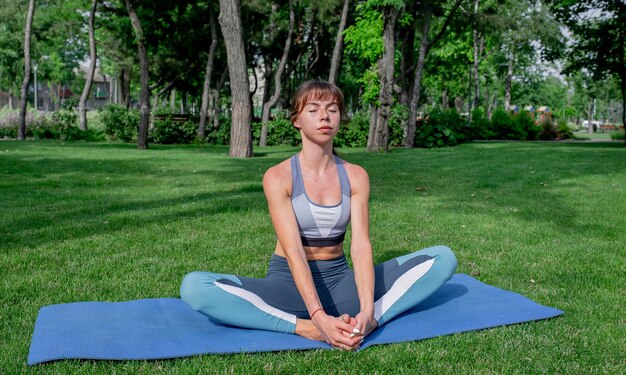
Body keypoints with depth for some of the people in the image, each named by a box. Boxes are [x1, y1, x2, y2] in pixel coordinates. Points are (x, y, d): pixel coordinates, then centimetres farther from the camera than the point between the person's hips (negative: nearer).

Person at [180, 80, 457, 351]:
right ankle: (305, 328, -31)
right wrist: (318, 317, -34)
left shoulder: (356, 176, 0)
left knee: (443, 257, -11)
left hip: (339, 279, 3)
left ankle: (372, 320, -30)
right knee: (194, 286, -30)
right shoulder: (277, 177, -9)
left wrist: (367, 311, -29)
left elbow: (361, 245, -12)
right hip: (289, 281, -3)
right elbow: (293, 251, -20)